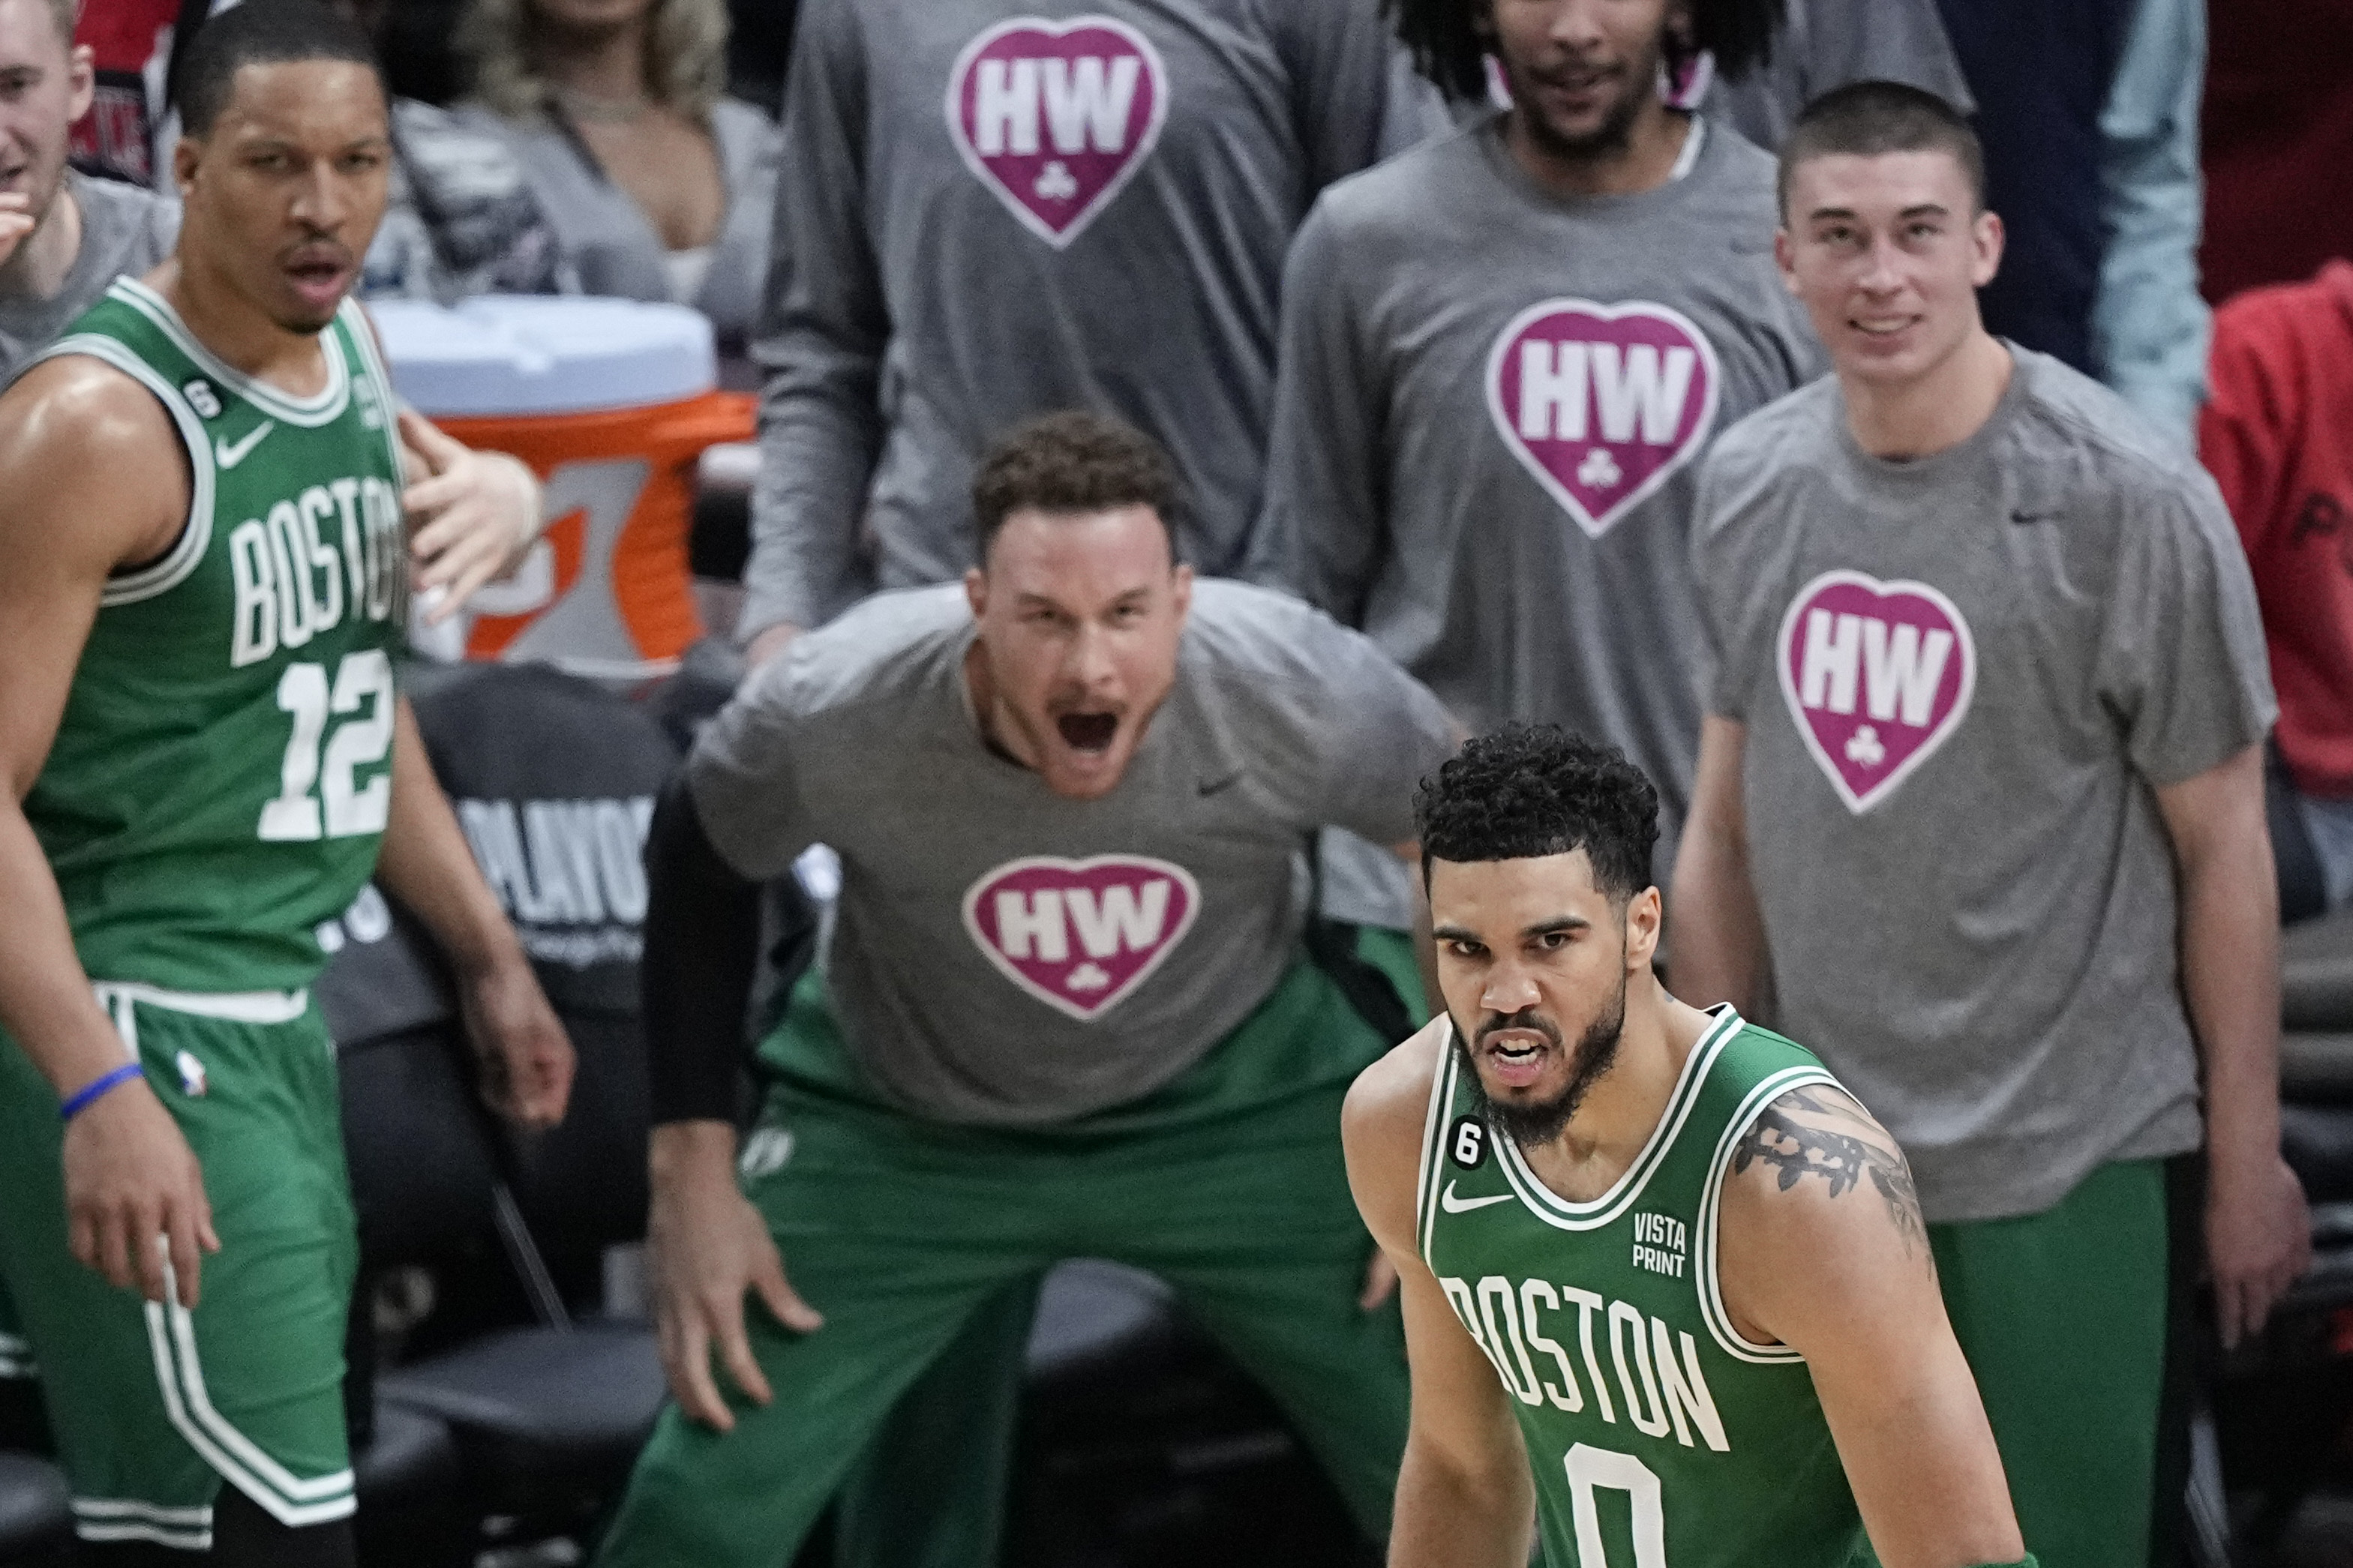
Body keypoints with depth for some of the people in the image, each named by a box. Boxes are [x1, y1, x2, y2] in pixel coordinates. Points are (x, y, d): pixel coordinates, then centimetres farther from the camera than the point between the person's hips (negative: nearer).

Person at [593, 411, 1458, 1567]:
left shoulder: (1304, 692, -29)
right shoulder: (827, 715, -30)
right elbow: (699, 876, -7)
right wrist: (693, 1177, -8)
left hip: (1236, 1099, 1)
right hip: (901, 1114, -1)